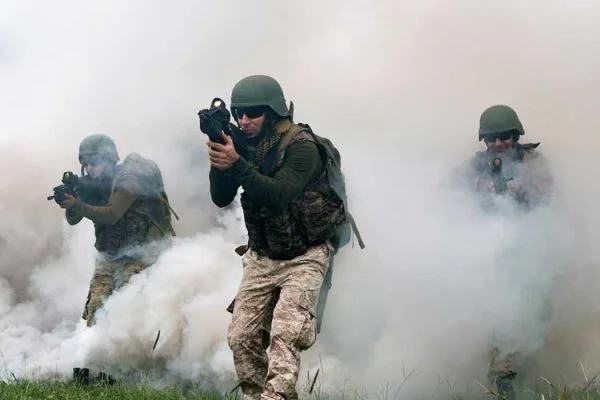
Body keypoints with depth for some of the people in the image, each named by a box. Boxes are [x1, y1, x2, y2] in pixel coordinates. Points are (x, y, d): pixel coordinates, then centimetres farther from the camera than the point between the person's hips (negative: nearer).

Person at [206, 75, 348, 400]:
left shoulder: (301, 146, -17)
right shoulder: (243, 145, 2)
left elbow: (278, 195, -29)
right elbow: (221, 198, -4)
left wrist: (235, 164, -39)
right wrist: (219, 161, -22)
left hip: (303, 257, -6)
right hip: (261, 258, 6)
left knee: (284, 336, -21)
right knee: (241, 338, 3)